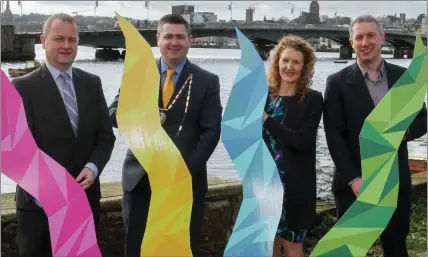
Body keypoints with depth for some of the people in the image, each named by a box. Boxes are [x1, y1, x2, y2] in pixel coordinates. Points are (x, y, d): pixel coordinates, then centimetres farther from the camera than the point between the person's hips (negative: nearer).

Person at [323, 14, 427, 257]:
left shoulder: (404, 77, 4)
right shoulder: (338, 82, -3)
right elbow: (334, 135, -8)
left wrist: (402, 131, -16)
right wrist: (353, 179, -15)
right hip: (354, 182, -2)